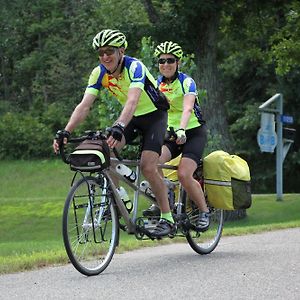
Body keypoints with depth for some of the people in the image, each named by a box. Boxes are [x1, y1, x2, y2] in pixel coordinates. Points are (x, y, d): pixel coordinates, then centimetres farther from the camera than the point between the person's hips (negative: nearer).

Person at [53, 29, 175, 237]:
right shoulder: (99, 73, -12)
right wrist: (65, 132, -35)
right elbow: (84, 105, -20)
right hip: (132, 118, 5)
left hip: (154, 116, -5)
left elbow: (132, 101, -44)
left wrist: (119, 127, -61)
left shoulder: (135, 67, -29)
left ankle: (168, 219, -9)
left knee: (148, 167, -20)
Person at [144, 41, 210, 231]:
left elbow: (187, 109, -31)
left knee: (184, 174, -23)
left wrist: (181, 129, -49)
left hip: (193, 132, -4)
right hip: (169, 132, 5)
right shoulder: (156, 84, 3)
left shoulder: (186, 82, -15)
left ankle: (204, 212, -4)